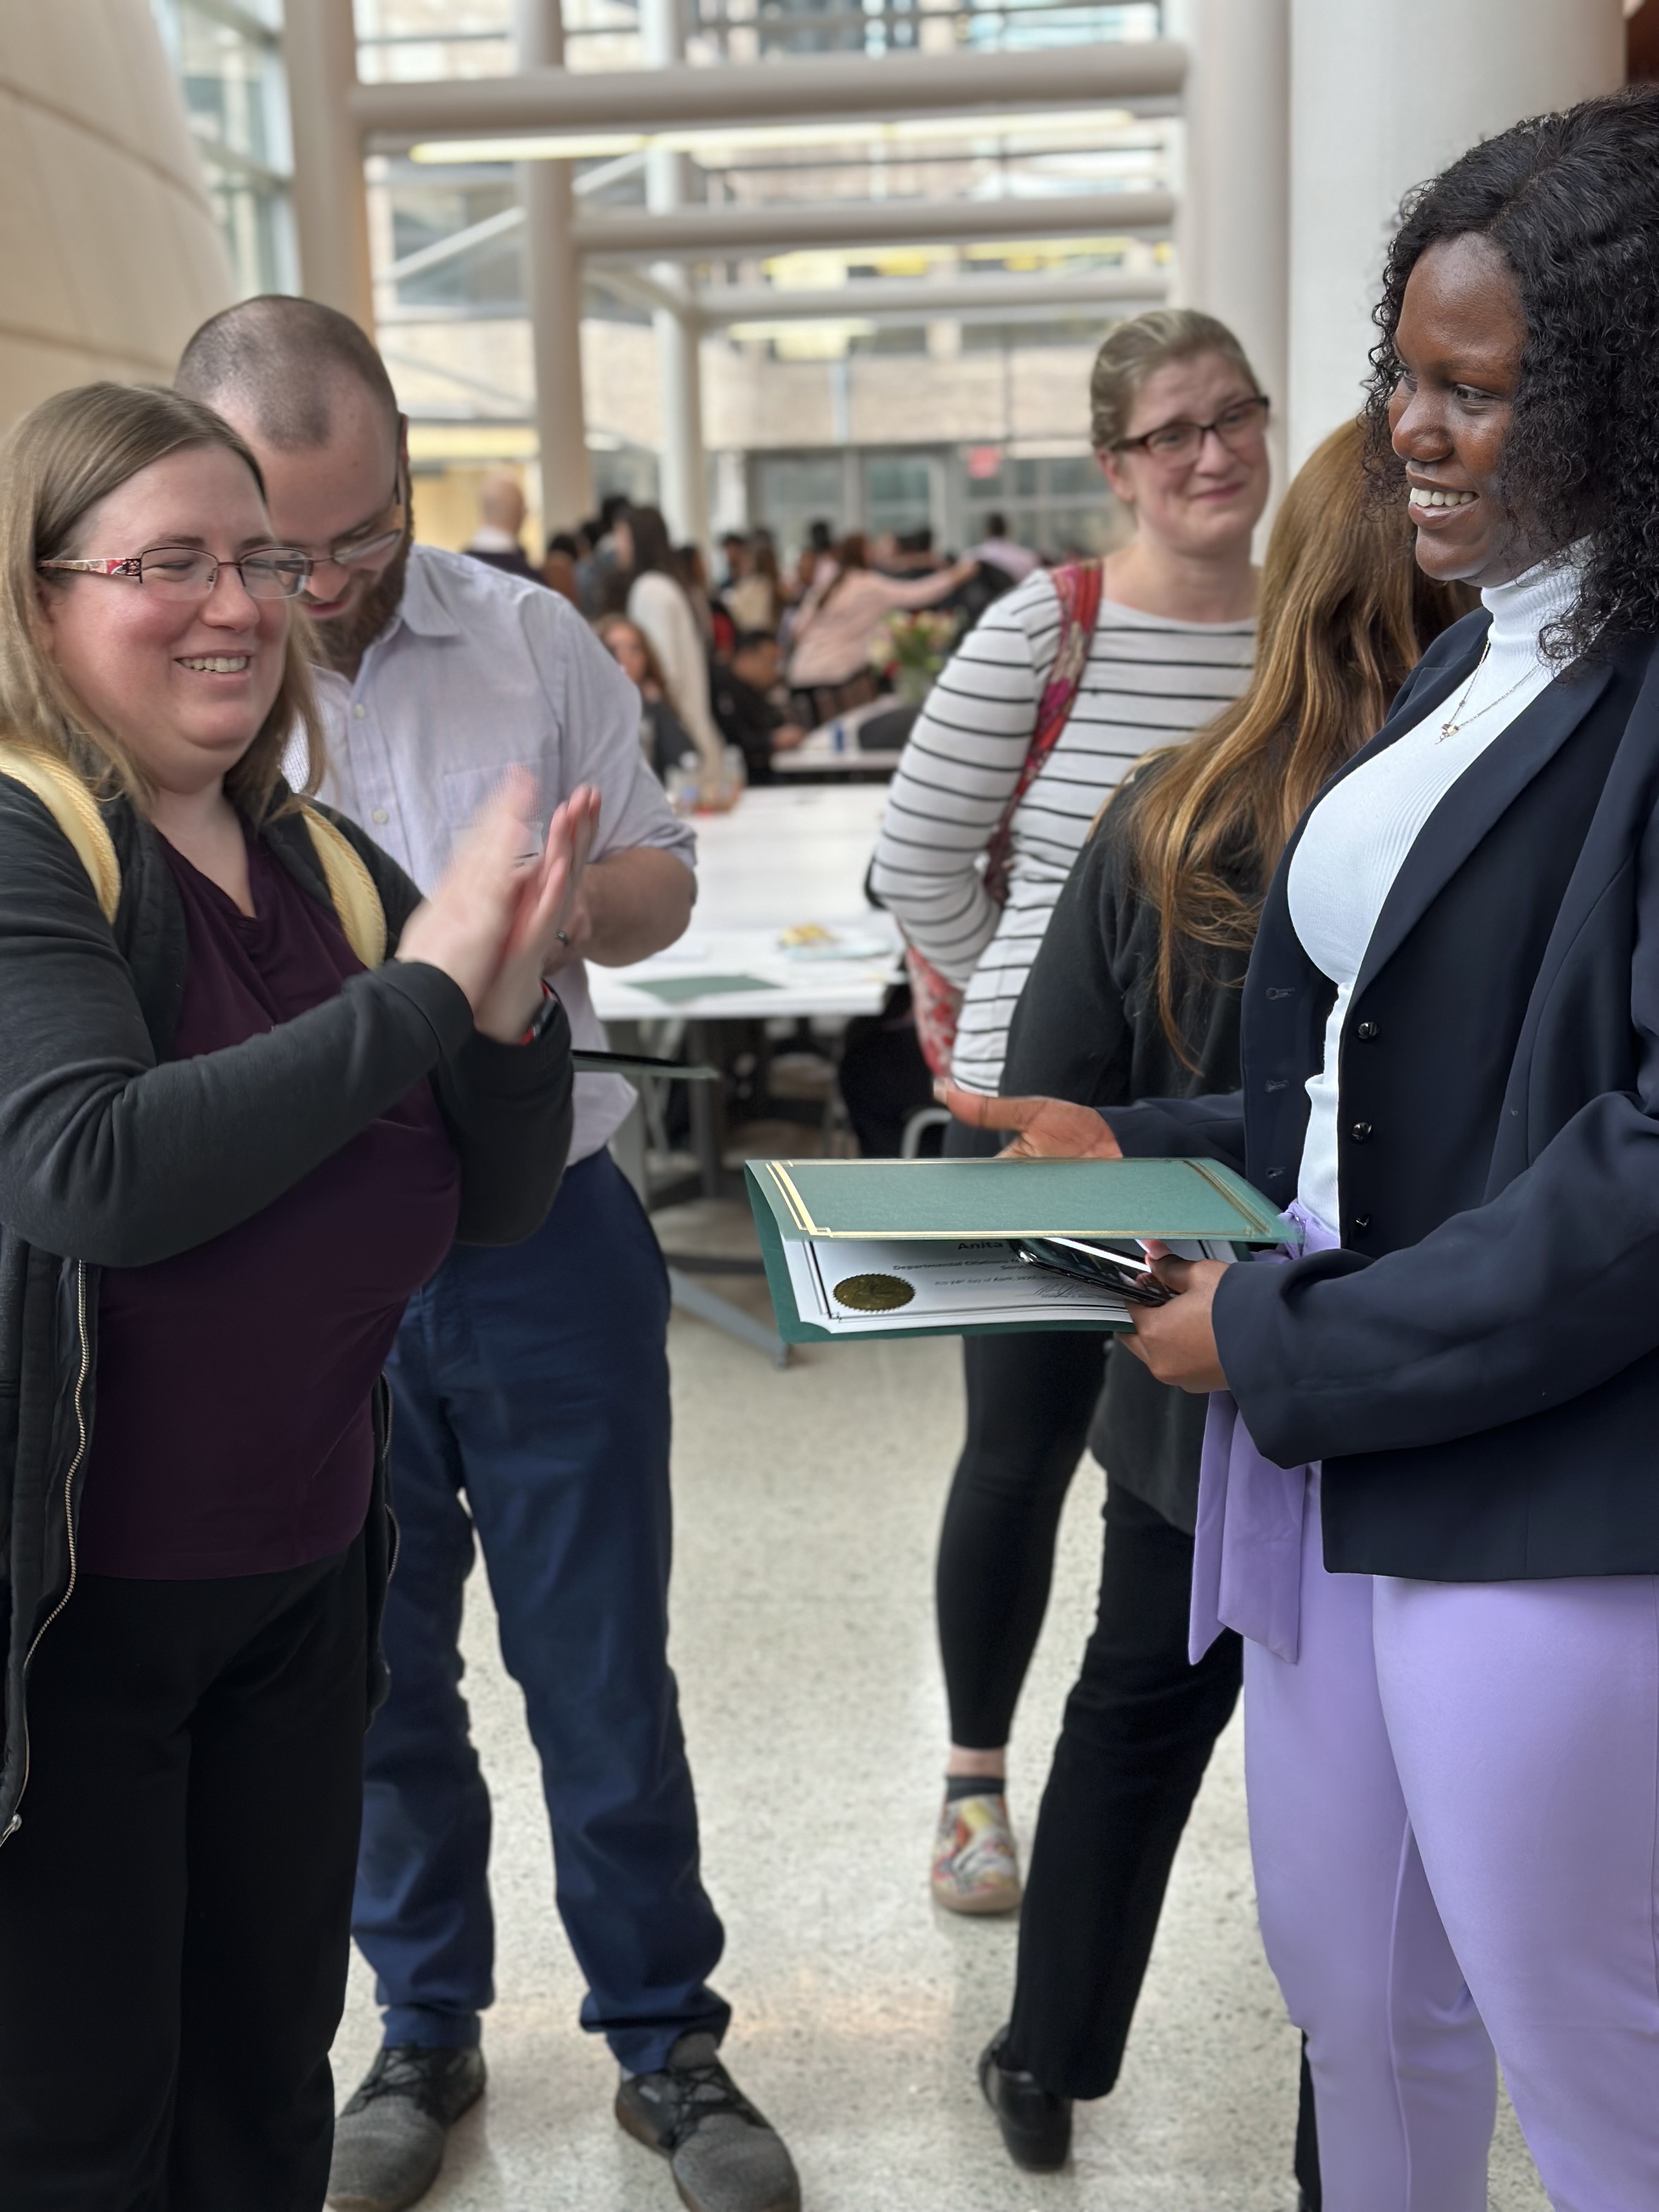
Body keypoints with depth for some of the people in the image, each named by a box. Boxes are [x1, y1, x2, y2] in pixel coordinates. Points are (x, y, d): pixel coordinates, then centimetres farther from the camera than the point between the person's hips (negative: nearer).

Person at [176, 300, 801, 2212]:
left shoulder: (534, 642, -1)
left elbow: (661, 876, 8)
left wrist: (584, 905, -16)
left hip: (546, 1245, 0)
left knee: (603, 1674, 10)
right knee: (375, 1683, 16)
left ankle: (665, 2040, 29)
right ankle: (425, 2033, 37)